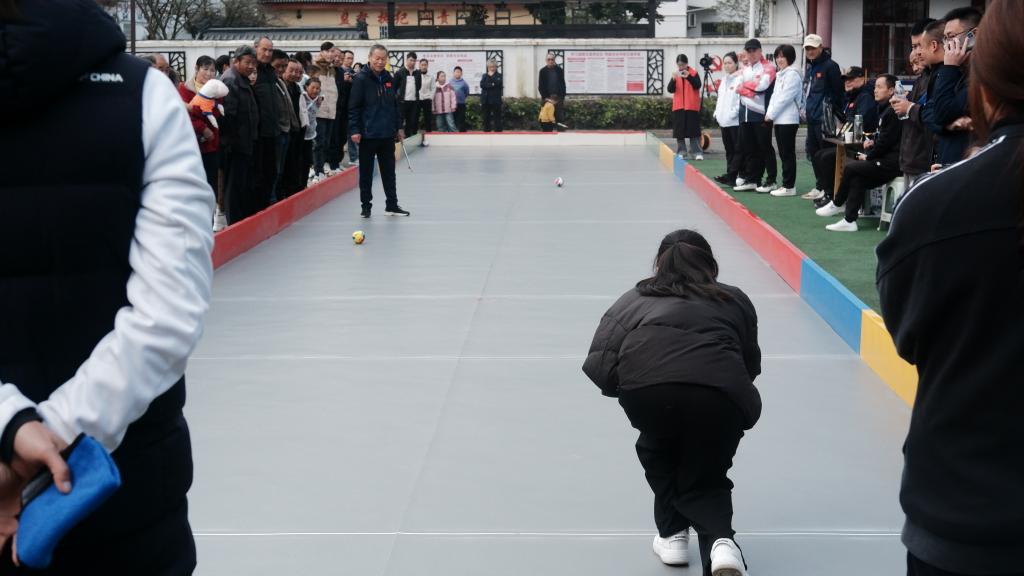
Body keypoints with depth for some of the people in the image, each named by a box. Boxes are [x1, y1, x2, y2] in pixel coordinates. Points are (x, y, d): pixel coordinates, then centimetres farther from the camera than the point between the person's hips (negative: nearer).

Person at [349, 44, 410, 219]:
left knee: (389, 171, 10)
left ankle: (392, 205, 17)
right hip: (367, 134, -5)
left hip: (387, 134, 5)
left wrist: (398, 127, 15)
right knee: (366, 172, 5)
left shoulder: (388, 79, 8)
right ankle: (366, 205, 14)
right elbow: (354, 106, -10)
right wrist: (355, 130, -15)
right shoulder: (361, 79, -9)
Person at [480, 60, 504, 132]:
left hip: (496, 101, -3)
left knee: (497, 118, -3)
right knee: (486, 118, 6)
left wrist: (491, 75, -8)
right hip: (486, 101, 3)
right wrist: (492, 85, -12)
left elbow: (498, 83, -15)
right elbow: (482, 84, -5)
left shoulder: (499, 75, 5)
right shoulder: (485, 76, 13)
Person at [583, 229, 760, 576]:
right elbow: (751, 367, 27)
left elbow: (599, 368, 18)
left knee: (657, 453, 34)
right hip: (719, 394, 0)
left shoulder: (633, 300, 29)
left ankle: (672, 534, 31)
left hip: (646, 388, 0)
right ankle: (720, 541, 0)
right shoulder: (735, 301, 31)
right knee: (704, 480, 25)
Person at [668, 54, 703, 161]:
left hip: (691, 107, -3)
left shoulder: (693, 73, 1)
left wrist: (689, 77, -26)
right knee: (679, 131, 4)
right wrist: (674, 80, -18)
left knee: (694, 130, -4)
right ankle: (681, 152, 10)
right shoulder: (675, 75, 8)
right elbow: (670, 89, -1)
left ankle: (697, 152, -5)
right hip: (678, 107, 3)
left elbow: (698, 85, -14)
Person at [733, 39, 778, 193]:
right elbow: (738, 88, 13)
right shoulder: (745, 69, 19)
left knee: (765, 148, -3)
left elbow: (762, 85, -17)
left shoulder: (768, 67, -4)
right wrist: (753, 88, -2)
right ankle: (751, 180, 17)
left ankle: (771, 181, 3)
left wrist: (745, 85, -4)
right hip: (745, 114, 7)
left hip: (761, 114, -7)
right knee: (749, 148, 10)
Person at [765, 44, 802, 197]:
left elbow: (785, 98, -16)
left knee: (788, 154, -6)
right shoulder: (780, 75, 18)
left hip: (788, 120, -9)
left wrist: (771, 114, -13)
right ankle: (786, 184, 14)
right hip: (778, 120, 9)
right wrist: (768, 113, 3)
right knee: (783, 154, 10)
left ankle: (789, 186, -3)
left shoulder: (793, 74, -10)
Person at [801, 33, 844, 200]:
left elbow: (838, 93, -13)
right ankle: (819, 187, 20)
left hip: (825, 120, -9)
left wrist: (834, 116, -13)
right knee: (814, 153, 12)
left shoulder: (830, 66, -9)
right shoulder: (809, 68, 18)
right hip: (812, 119, 9)